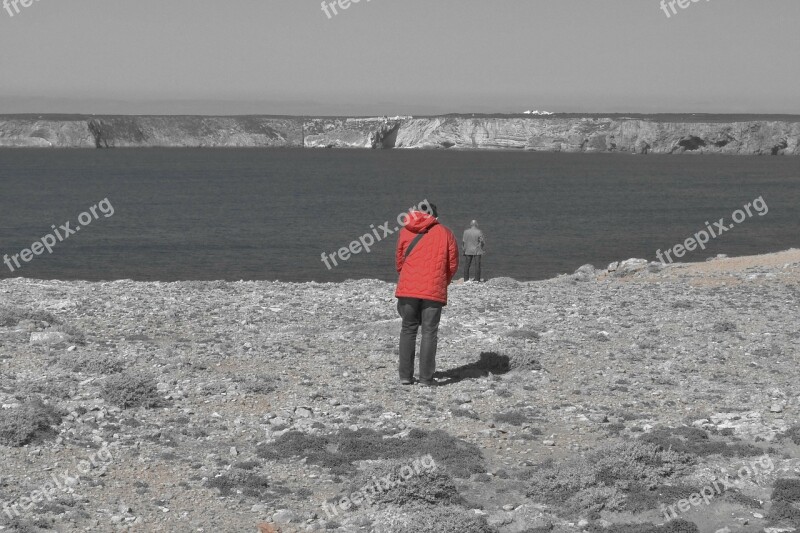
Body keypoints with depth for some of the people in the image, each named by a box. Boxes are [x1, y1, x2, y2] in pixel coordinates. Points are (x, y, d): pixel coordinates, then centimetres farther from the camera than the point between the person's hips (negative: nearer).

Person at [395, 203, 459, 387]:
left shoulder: (405, 231, 9)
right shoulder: (445, 233, 5)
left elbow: (400, 261, 13)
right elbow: (453, 264, 6)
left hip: (407, 289, 2)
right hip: (434, 291, -2)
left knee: (408, 330, 12)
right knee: (429, 333, 3)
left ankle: (405, 375, 11)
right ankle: (426, 378, 0)